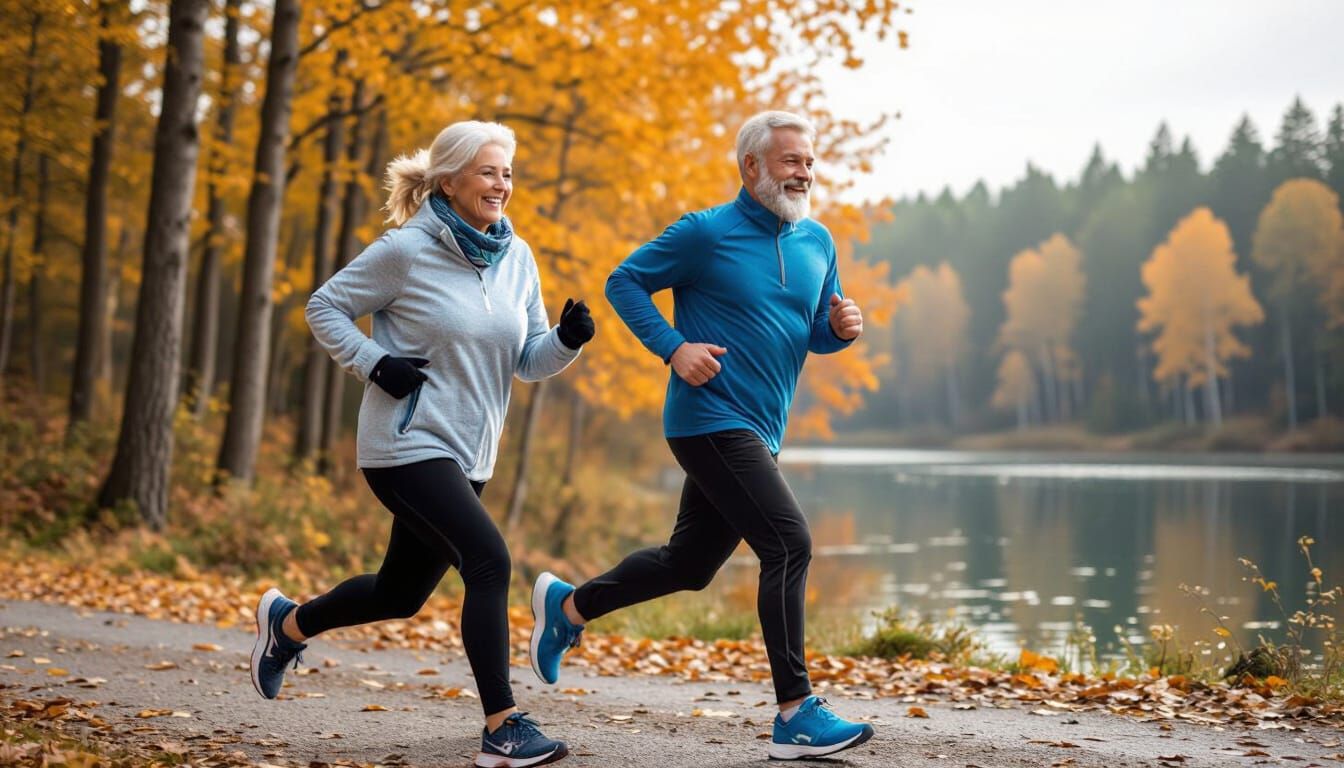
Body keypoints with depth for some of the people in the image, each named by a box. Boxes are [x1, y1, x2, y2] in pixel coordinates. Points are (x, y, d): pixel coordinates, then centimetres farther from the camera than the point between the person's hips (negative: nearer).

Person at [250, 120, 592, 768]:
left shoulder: (517, 258, 6)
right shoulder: (406, 251, -10)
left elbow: (528, 362, 8)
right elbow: (325, 307, -1)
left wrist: (567, 339, -12)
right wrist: (374, 364, -14)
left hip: (467, 457, 7)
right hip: (409, 446, -7)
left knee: (400, 593, 17)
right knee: (489, 559, -22)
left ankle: (287, 623, 43)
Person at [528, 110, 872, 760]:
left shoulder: (817, 243, 11)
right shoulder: (704, 233, -8)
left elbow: (814, 335, 19)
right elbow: (624, 282, -1)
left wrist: (841, 328, -5)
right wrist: (674, 347, -15)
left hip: (758, 433, 8)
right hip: (711, 421, -8)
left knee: (688, 563, 16)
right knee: (789, 543, -17)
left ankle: (566, 606, 36)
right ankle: (796, 716, -12)